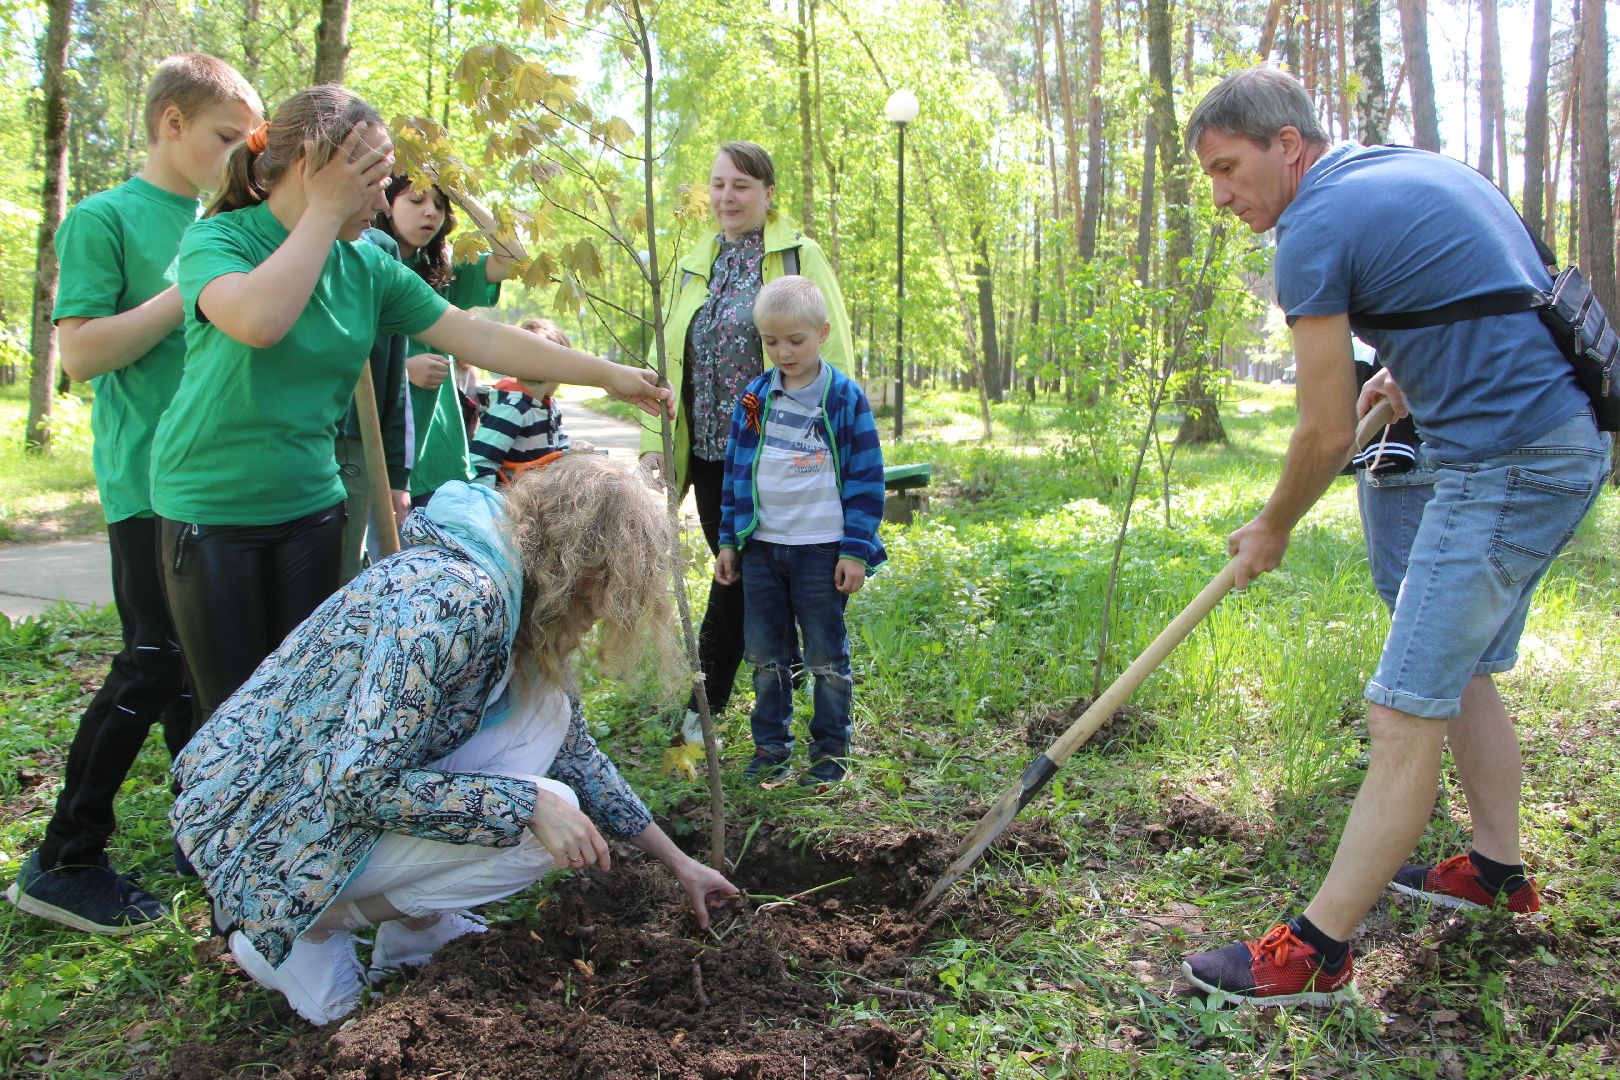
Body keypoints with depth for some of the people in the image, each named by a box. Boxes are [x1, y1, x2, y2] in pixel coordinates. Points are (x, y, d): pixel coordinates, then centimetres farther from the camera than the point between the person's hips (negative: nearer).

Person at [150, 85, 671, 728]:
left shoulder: (367, 266, 2)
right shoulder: (217, 238, -12)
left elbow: (480, 338, 1)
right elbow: (256, 320, -34)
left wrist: (605, 373, -2)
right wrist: (325, 212, -24)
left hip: (310, 505, 5)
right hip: (211, 510, -4)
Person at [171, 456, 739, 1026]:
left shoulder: (518, 600, 4)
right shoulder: (454, 597, -27)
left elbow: (574, 751, 13)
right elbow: (358, 784, -30)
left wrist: (677, 861, 17)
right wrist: (530, 803, -24)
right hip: (261, 827, -9)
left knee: (546, 712, -1)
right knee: (538, 823, -19)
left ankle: (419, 922, 7)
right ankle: (313, 926, -2)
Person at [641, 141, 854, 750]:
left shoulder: (799, 256, -1)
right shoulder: (694, 266, 14)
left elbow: (833, 354, -5)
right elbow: (669, 359, 15)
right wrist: (654, 439, 6)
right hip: (711, 451, 4)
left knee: (745, 574, -1)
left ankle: (700, 710, 8)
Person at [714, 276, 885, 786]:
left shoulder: (845, 398, -5)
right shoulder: (754, 398, 6)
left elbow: (866, 479, -4)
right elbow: (735, 472, 13)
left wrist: (856, 550, -8)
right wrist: (728, 541, 11)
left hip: (822, 549, -4)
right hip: (761, 547, 4)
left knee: (827, 657, 7)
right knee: (766, 656, 12)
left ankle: (831, 750, 20)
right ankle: (771, 746, 25)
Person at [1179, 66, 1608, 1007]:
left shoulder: (1319, 225, -13)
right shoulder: (1419, 169, 15)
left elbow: (1327, 432, -11)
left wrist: (1272, 532, 5)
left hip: (1506, 466, -10)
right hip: (1566, 442, 10)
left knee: (1406, 715, -10)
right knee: (1461, 675, 21)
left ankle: (1317, 952, -5)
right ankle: (1501, 869, 35)